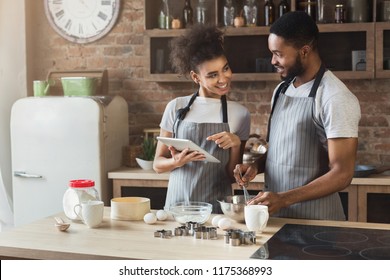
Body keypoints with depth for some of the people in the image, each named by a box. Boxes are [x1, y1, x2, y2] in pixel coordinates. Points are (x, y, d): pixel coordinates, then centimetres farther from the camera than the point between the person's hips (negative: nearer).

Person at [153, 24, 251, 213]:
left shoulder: (239, 114, 2)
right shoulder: (176, 107, 1)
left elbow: (233, 177, 5)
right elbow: (158, 164, 6)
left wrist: (236, 145, -11)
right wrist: (177, 162, -13)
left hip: (217, 208, 0)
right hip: (178, 205, 0)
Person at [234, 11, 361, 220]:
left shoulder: (336, 98, -16)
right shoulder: (281, 90, 7)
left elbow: (341, 174, -19)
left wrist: (283, 199, -26)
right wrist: (256, 166, -3)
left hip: (314, 219, -6)